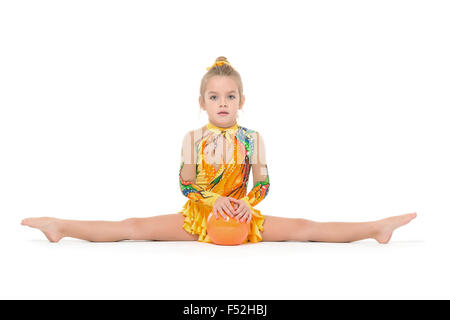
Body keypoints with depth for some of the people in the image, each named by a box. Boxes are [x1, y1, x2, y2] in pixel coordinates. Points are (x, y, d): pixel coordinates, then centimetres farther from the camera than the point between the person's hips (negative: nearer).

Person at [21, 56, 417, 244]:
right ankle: (60, 226, -12)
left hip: (242, 215, 0)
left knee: (303, 227, -12)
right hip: (198, 215, 0)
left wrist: (248, 203, -17)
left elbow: (263, 183, 2)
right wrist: (215, 200, -16)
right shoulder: (194, 137, 0)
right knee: (135, 227, -11)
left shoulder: (252, 138, 0)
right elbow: (185, 184, -2)